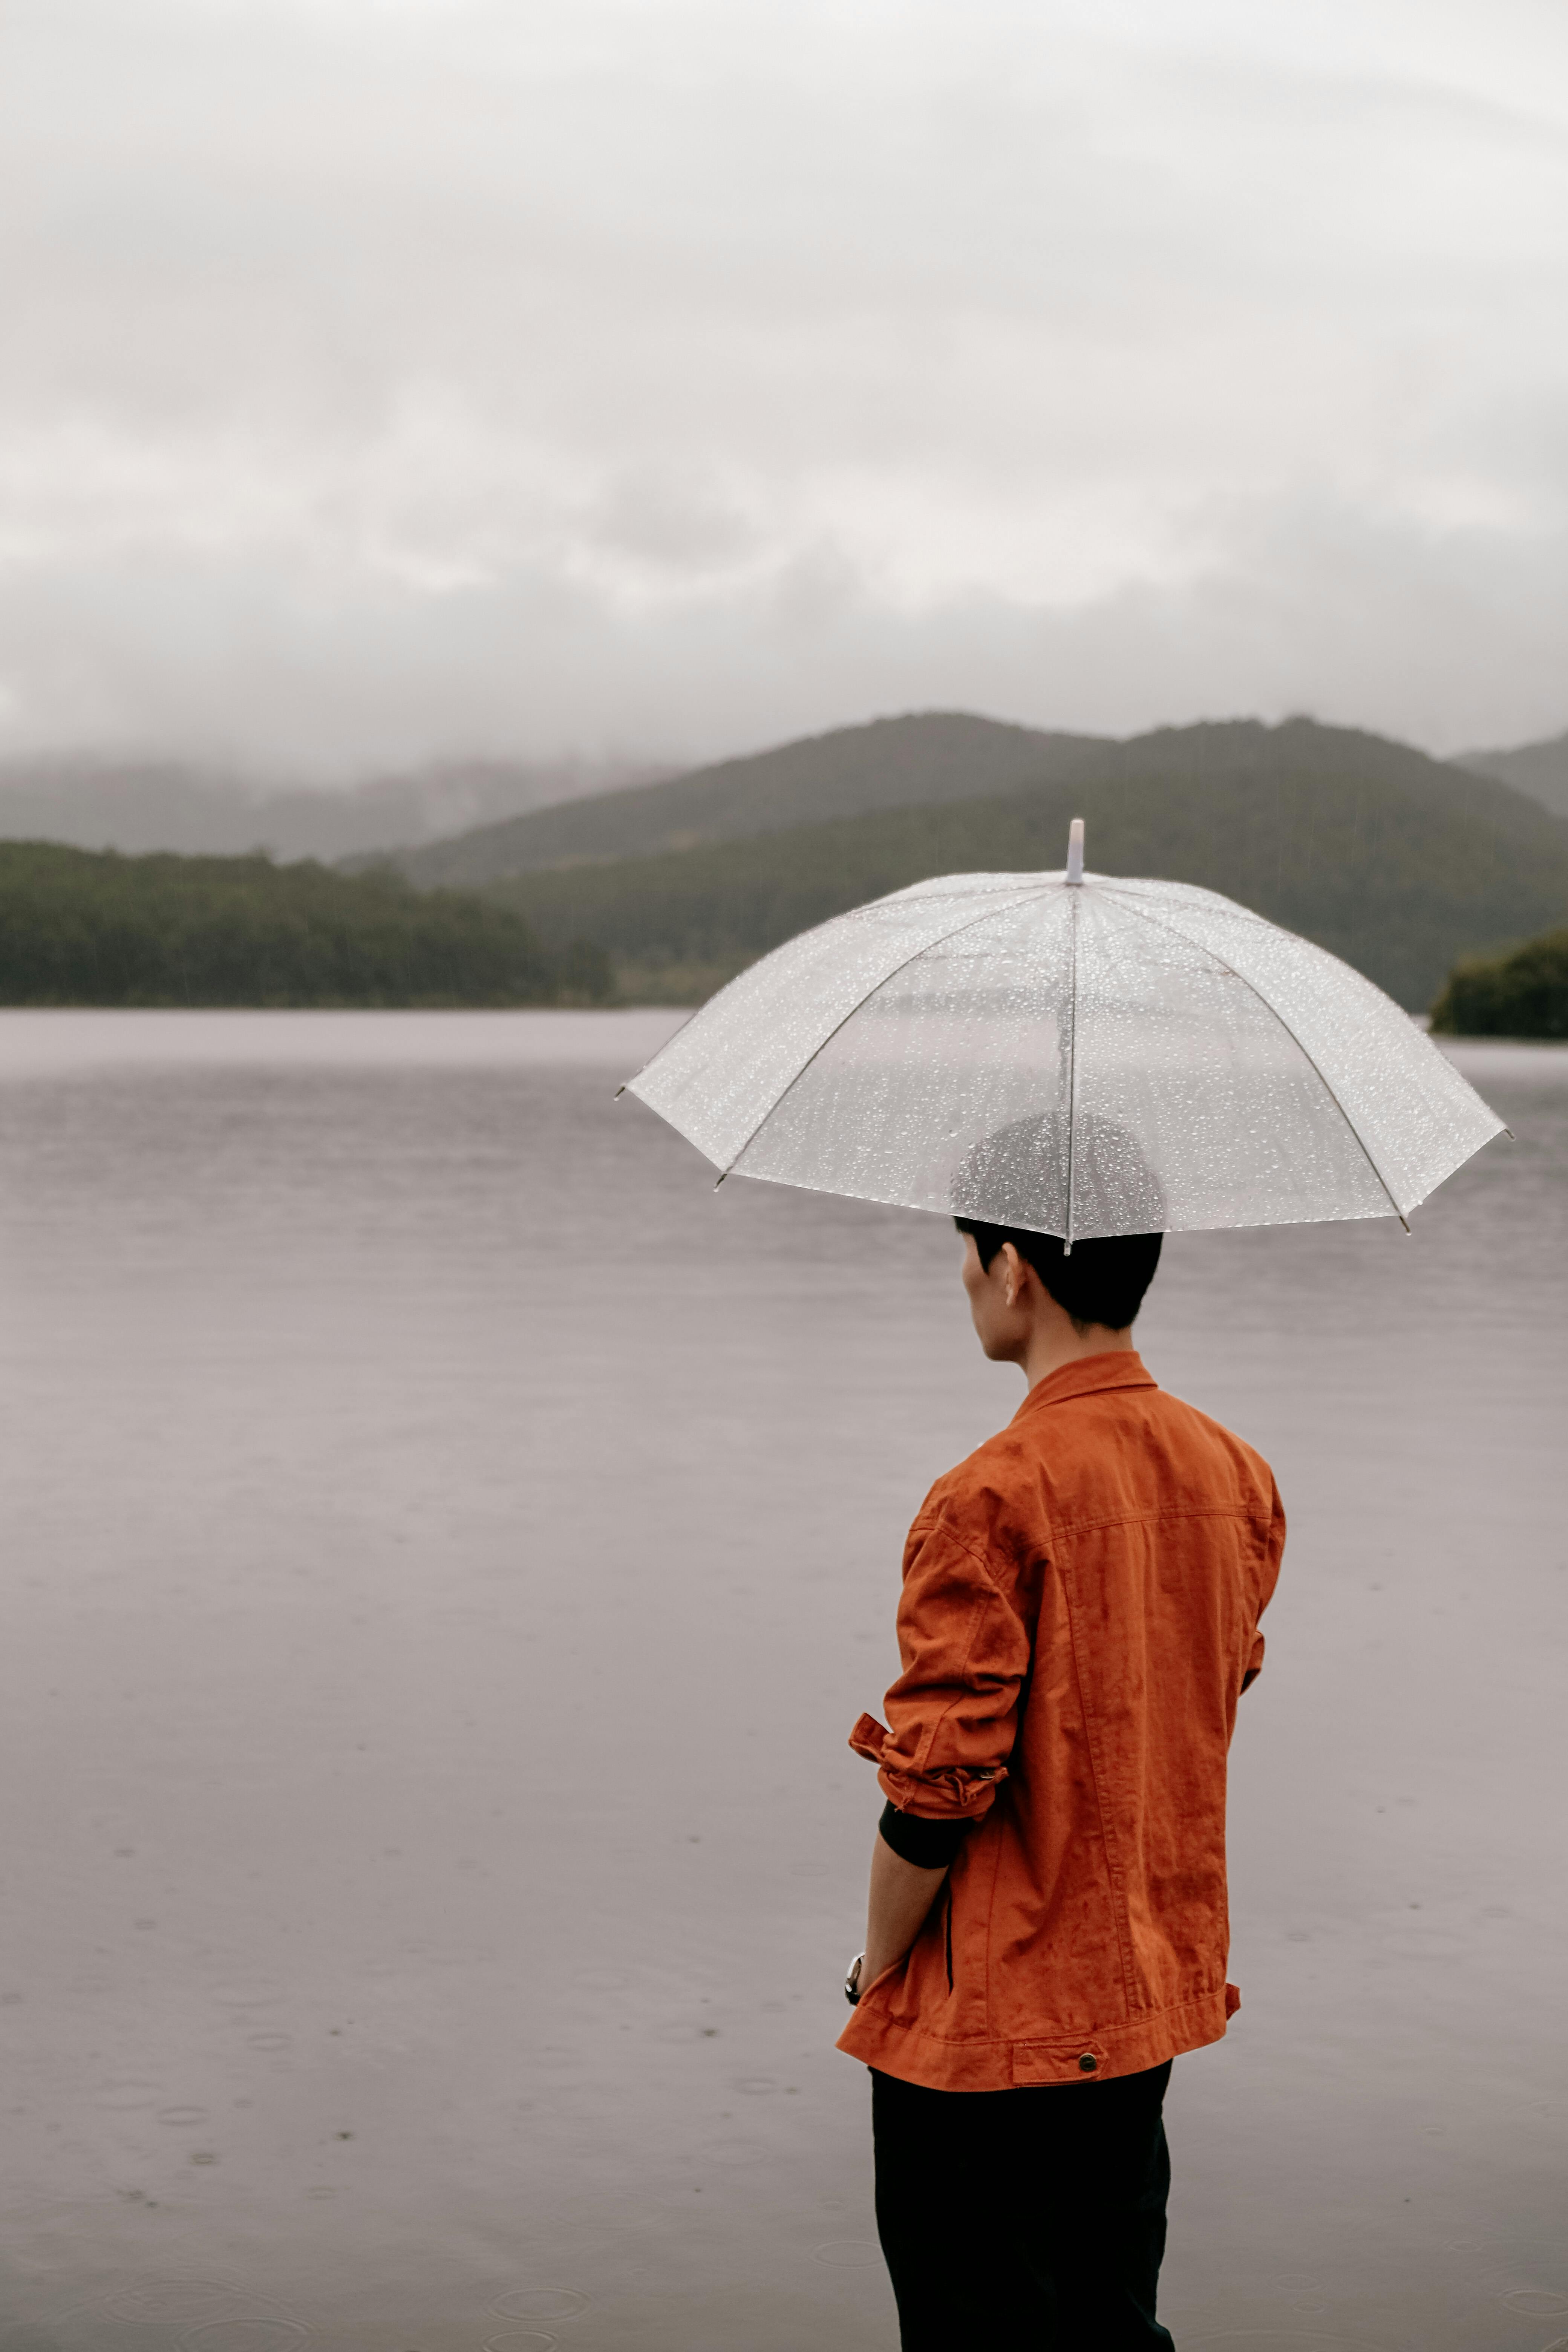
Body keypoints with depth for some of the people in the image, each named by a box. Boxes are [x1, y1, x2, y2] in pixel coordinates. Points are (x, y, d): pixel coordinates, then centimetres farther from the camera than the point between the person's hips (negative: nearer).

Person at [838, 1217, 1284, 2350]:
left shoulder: (991, 1499, -22)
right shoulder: (1237, 1474, 1)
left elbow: (938, 1789, -21)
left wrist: (877, 1969, -5)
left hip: (991, 2020, -7)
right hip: (1160, 1994, 7)